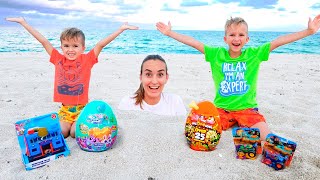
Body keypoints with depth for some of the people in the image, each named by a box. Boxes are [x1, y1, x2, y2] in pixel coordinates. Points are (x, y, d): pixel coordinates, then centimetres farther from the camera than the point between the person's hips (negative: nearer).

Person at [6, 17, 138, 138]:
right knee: (61, 133, -11)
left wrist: (121, 29, -21)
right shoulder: (58, 60, 2)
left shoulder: (87, 60, -5)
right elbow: (43, 41, 3)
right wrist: (23, 22, 8)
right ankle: (71, 122, 20)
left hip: (82, 107, -3)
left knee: (75, 133, -15)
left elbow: (101, 44, -15)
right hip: (65, 108, 3)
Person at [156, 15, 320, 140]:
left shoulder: (254, 54, 2)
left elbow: (279, 41, -3)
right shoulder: (216, 54, 1)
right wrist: (170, 33, -3)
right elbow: (193, 42, -2)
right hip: (221, 109, 0)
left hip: (247, 108, 0)